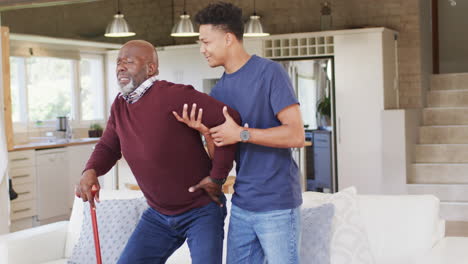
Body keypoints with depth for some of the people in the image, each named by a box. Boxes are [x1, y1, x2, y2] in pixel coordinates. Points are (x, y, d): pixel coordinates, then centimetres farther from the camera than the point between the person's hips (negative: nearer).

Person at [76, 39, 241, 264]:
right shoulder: (120, 105, 2)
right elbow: (108, 146, 13)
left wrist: (217, 176, -19)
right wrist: (91, 170, -10)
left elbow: (229, 119, -27)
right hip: (158, 215, 7)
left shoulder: (174, 96, -23)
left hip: (201, 211, -7)